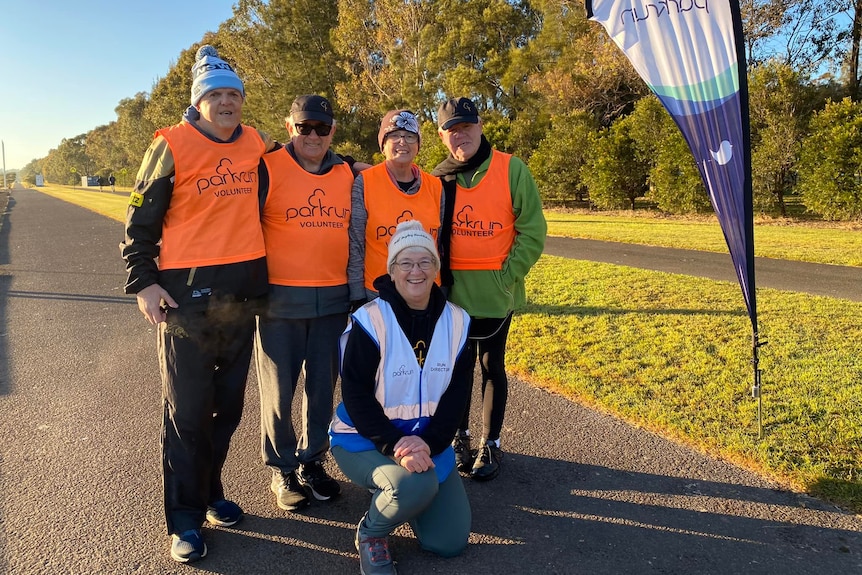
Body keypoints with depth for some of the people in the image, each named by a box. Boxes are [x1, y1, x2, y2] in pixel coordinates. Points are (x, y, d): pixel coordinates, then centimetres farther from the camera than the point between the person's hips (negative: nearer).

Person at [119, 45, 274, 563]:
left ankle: (210, 492, 33)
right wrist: (143, 283, -9)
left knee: (228, 406, 14)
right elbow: (141, 220, -2)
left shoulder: (259, 145, 7)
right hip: (187, 293, -4)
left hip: (244, 293, 5)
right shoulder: (172, 145, -5)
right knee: (188, 412, 1)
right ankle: (185, 520, 16)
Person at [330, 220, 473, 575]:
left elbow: (457, 394, -5)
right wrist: (393, 444, -28)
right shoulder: (369, 321, -17)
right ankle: (370, 533, -1)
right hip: (364, 439, -4)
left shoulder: (457, 321, -4)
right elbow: (356, 396, -18)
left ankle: (399, 489, 27)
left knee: (450, 542, 0)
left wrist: (428, 442, -20)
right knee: (417, 484, -34)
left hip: (427, 441, 5)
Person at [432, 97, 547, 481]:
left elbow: (532, 230, -6)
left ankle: (491, 445, 23)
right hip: (453, 292, 3)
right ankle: (460, 437, 29)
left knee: (491, 367, 8)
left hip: (496, 293, -2)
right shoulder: (439, 177, 3)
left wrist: (507, 275, -12)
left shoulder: (512, 170, -6)